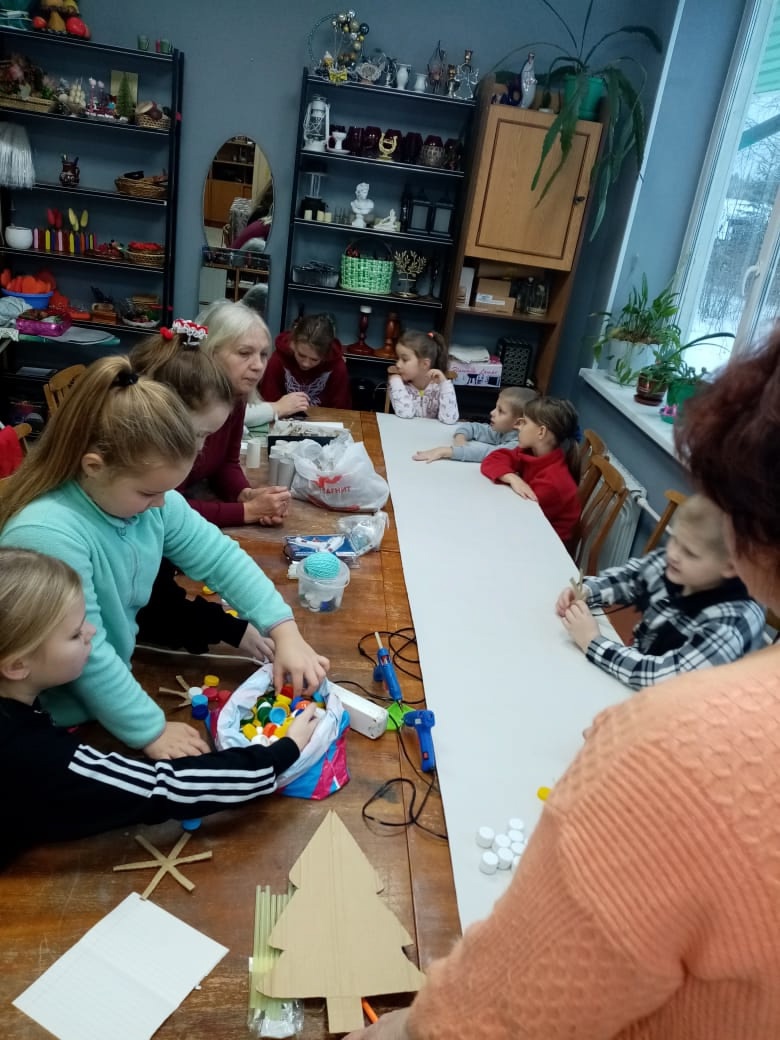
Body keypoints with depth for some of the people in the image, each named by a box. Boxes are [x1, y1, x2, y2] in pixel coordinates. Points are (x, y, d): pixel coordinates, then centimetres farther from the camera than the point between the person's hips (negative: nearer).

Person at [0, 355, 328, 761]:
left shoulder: (149, 498, -11)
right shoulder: (47, 536, -34)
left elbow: (218, 555, -5)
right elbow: (86, 656, -29)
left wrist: (284, 629, -14)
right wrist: (150, 731, -20)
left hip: (117, 678, 7)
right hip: (55, 725, -7)